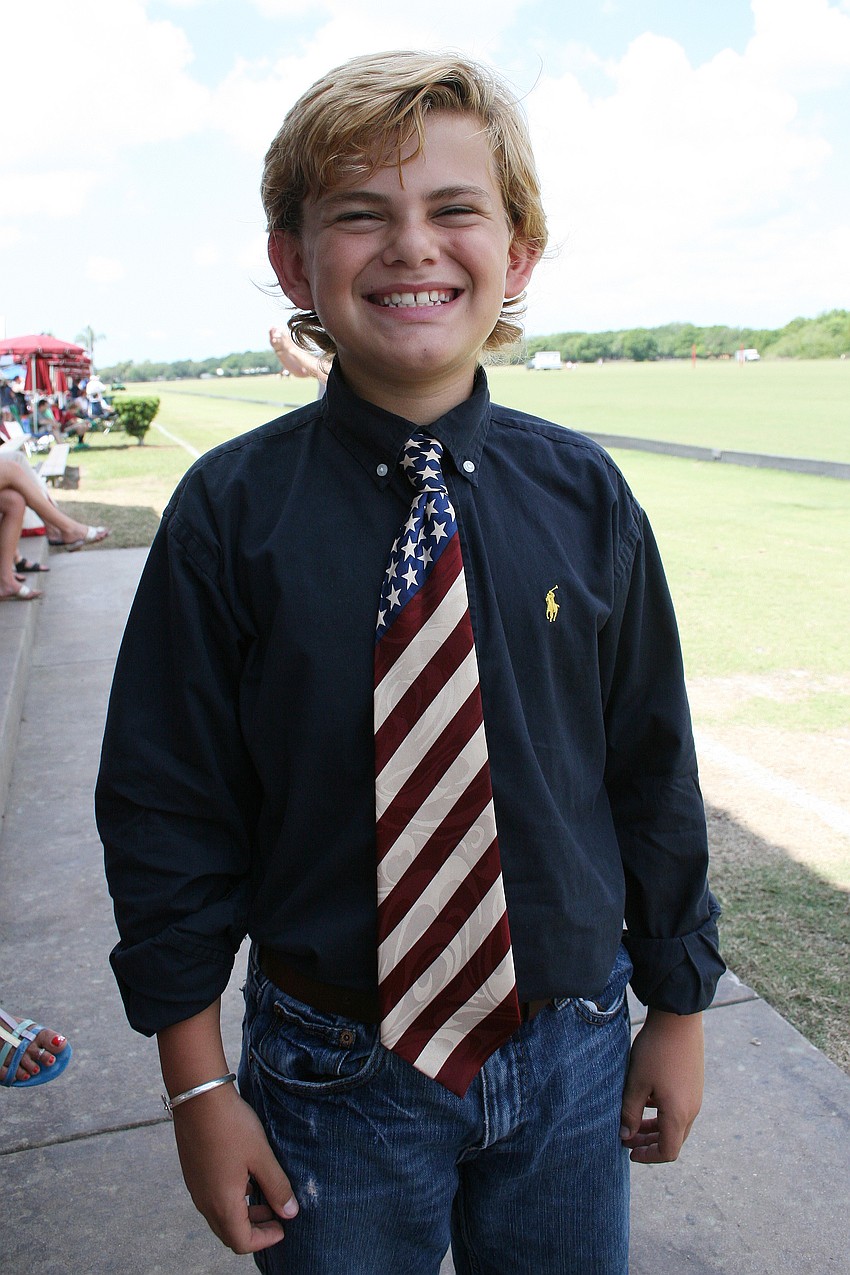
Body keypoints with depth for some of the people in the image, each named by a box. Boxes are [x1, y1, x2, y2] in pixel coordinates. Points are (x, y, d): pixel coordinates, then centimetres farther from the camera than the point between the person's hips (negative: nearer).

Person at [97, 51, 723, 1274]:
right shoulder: (231, 512, -13)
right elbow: (167, 808, -7)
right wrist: (199, 1084, -3)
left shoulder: (586, 497, -8)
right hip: (336, 1073, -1)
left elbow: (654, 772, 0)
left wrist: (678, 1008, 8)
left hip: (570, 1053, 2)